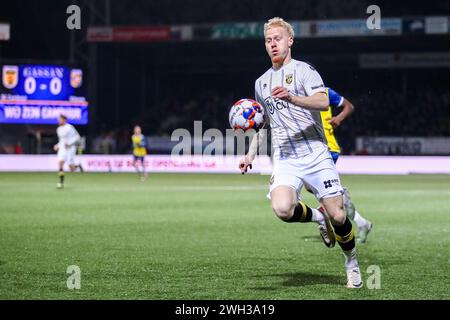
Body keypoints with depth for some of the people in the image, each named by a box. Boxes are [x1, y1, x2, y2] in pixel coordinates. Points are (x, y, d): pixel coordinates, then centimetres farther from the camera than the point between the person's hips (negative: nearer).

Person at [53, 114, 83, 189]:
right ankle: (61, 182, -13)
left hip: (70, 148, -5)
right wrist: (58, 145, 8)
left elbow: (77, 137, -11)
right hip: (62, 148, 5)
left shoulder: (69, 127, -11)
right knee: (60, 163, -15)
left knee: (71, 168, -5)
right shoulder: (58, 129, 10)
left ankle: (78, 166, 31)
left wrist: (69, 143, -20)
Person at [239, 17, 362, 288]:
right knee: (282, 209, -25)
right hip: (285, 161, 4)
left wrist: (292, 98, -33)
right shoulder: (261, 82, 19)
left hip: (315, 153, -4)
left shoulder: (304, 70, 0)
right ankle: (318, 217, 8)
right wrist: (251, 155, 22)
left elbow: (324, 102, -18)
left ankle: (352, 263, 21)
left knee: (338, 216, -8)